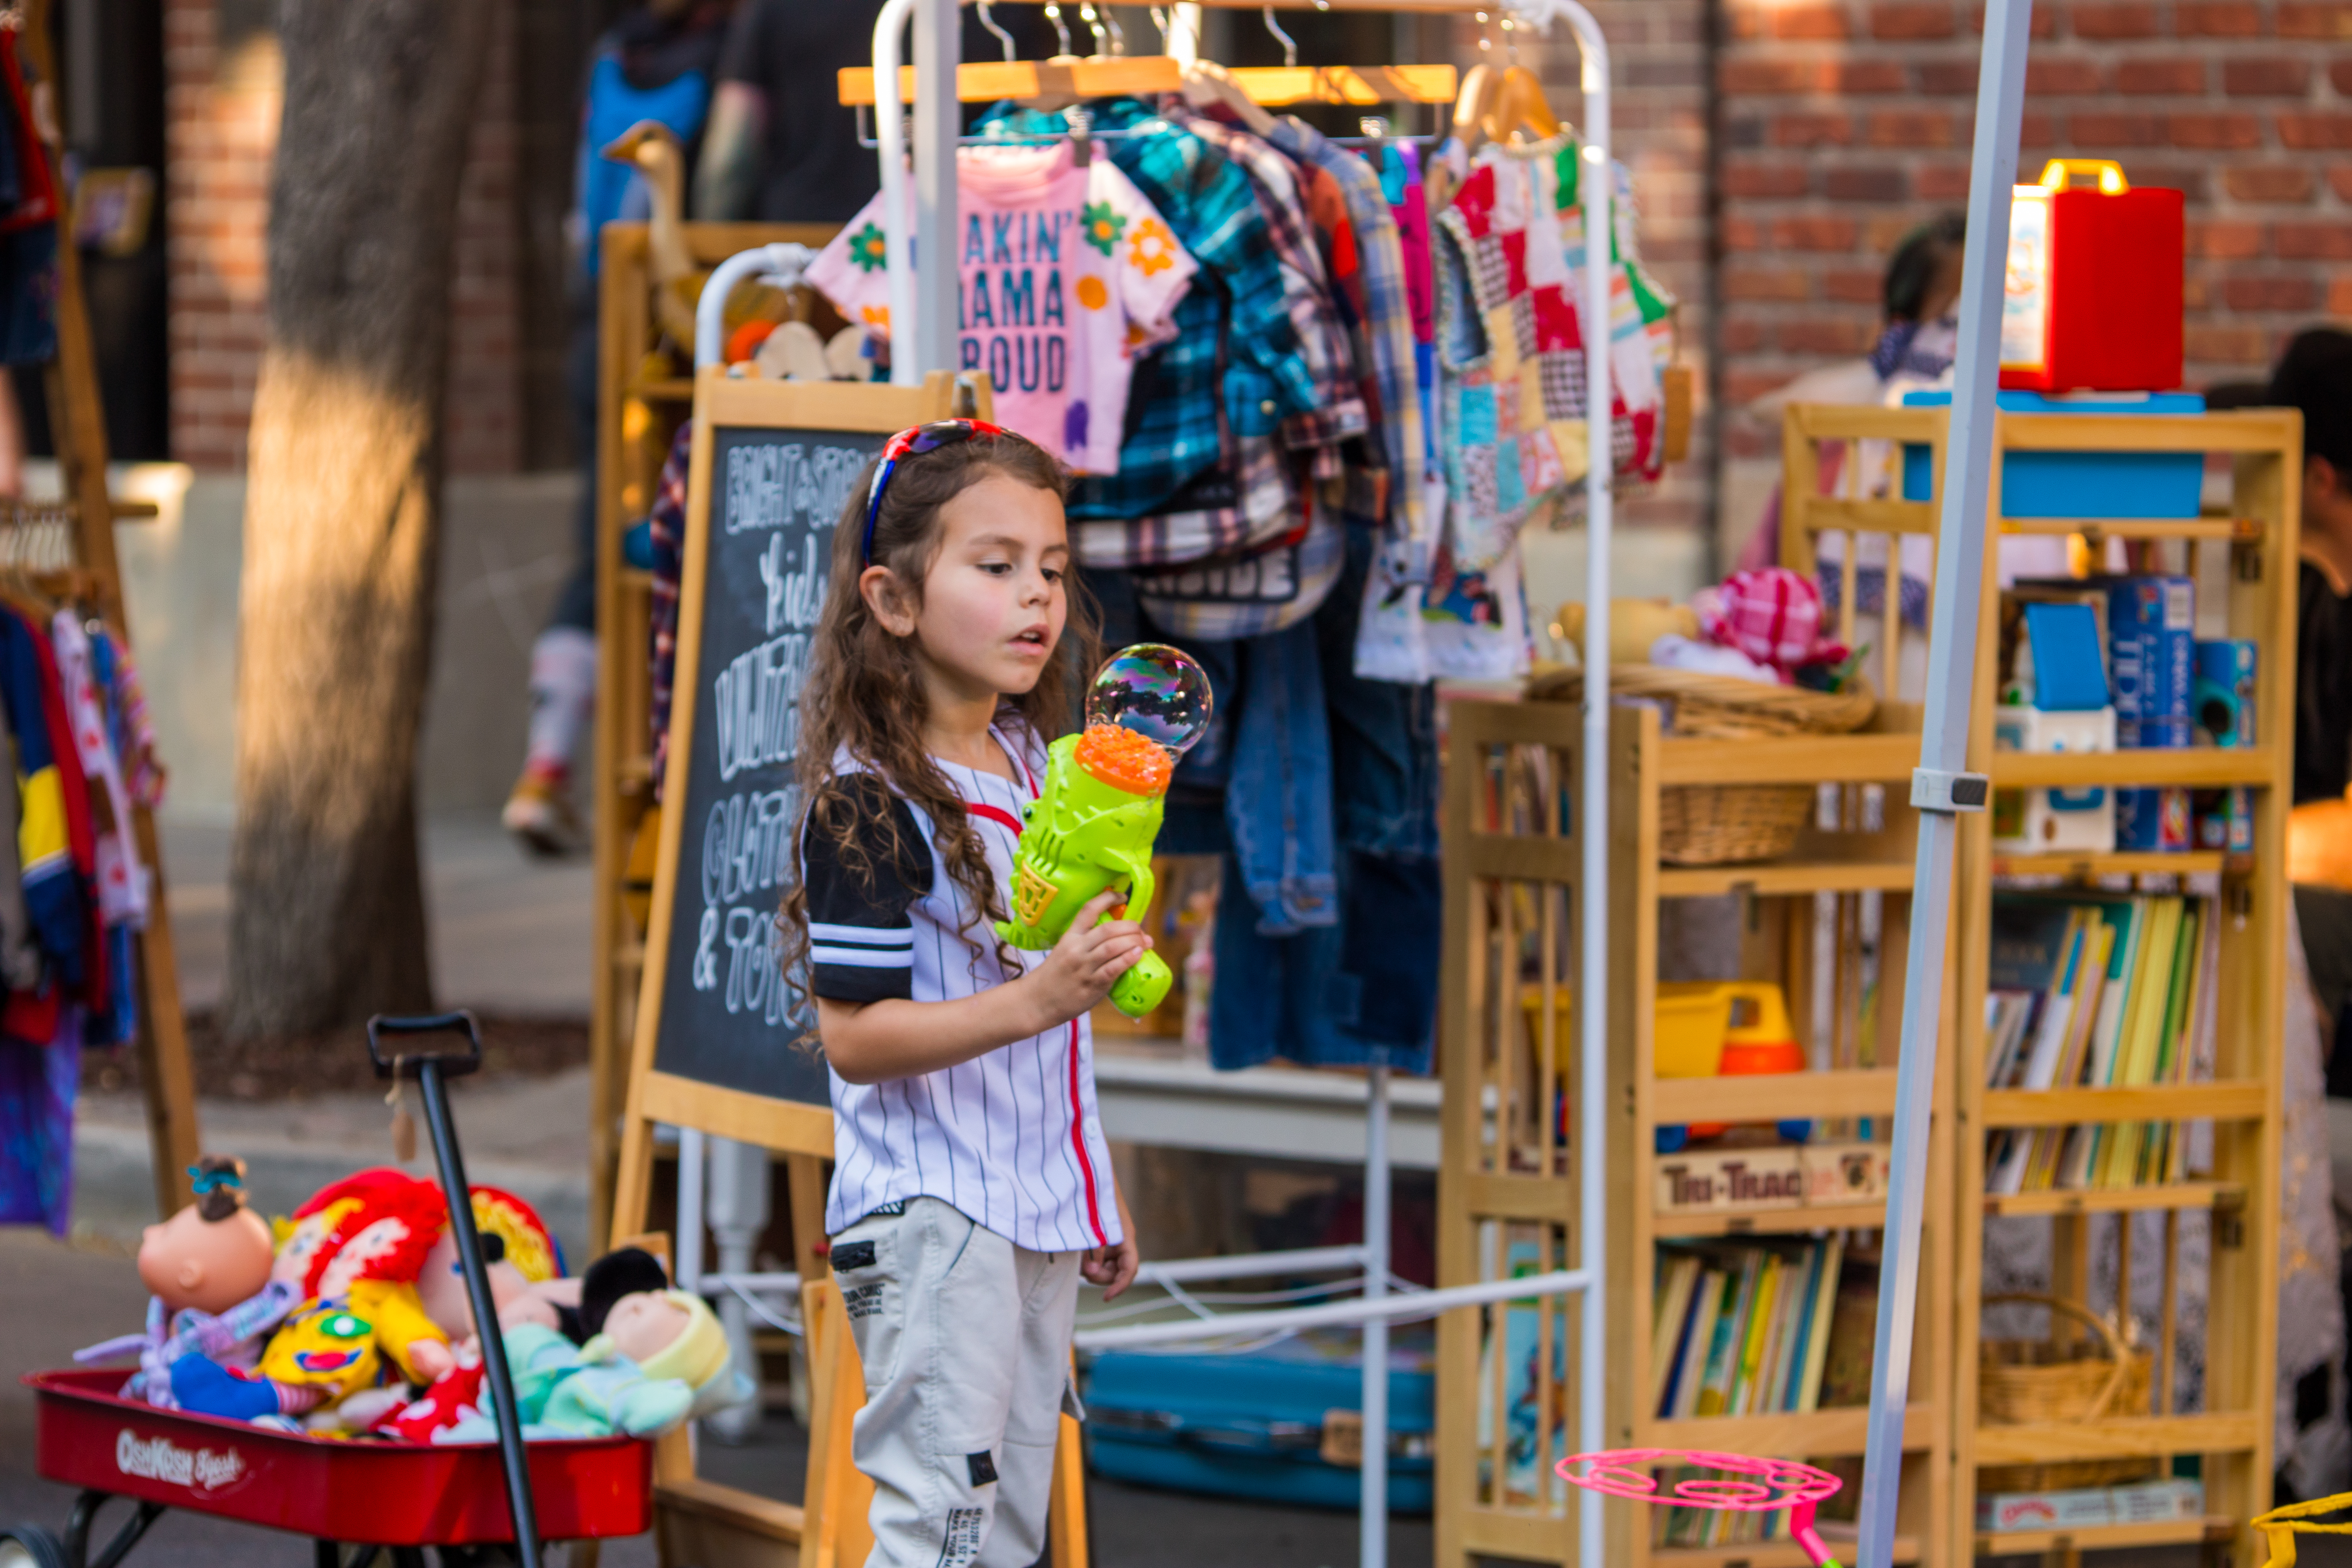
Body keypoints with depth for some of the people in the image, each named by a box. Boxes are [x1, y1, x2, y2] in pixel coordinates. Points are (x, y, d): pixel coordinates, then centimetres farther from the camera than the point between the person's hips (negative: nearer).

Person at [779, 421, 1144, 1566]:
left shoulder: (1039, 768, 12)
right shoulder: (870, 805, -14)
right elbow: (855, 1035, -20)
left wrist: (1096, 1195, 24)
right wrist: (1033, 1000, -31)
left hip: (1035, 1214, 8)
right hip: (927, 1215, -8)